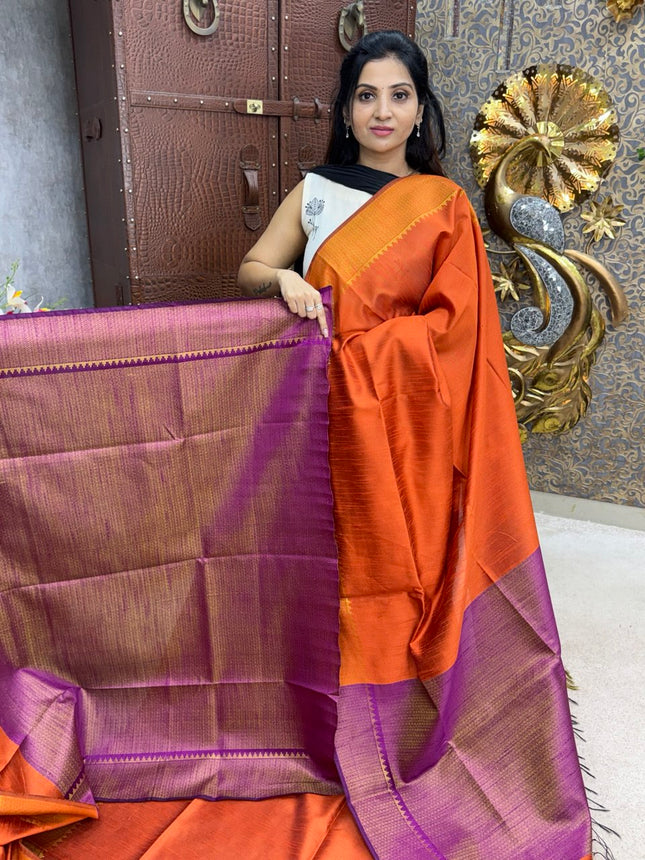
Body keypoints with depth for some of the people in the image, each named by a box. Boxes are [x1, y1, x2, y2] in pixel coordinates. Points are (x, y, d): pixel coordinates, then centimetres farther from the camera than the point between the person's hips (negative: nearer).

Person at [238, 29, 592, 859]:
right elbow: (248, 269, 11)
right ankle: (349, 720, 25)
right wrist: (284, 278, -12)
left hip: (410, 417, -2)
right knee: (346, 561, 5)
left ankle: (407, 721, 23)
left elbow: (451, 320, -6)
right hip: (334, 412, 2)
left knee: (409, 565, 3)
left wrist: (352, 348, -13)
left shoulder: (444, 203, 2)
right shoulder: (313, 192, 10)